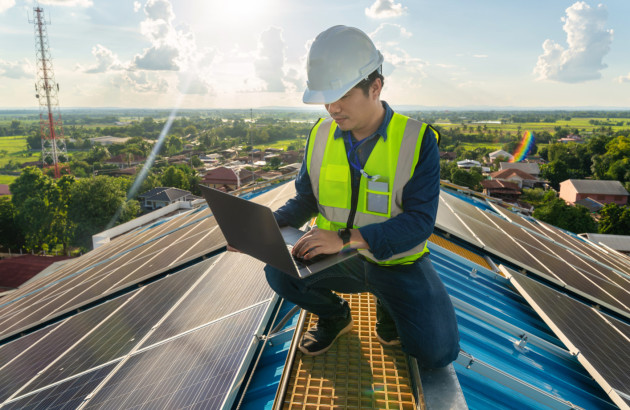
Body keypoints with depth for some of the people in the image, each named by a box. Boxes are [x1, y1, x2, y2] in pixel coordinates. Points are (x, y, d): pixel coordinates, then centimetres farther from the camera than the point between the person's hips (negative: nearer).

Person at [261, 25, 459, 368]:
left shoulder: (418, 140, -16)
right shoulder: (321, 134, -4)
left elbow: (420, 220, -22)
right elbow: (306, 199, 4)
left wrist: (346, 238, -35)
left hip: (397, 262, -2)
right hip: (339, 258, 3)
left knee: (438, 351, -16)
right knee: (279, 270, -22)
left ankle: (388, 309, 18)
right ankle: (334, 316, 10)